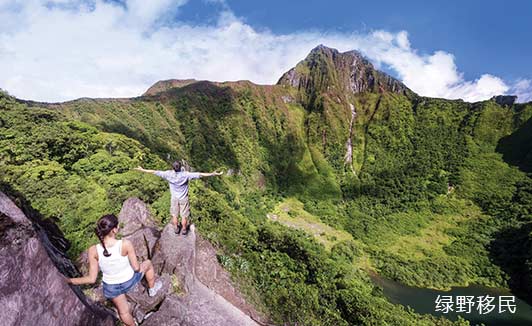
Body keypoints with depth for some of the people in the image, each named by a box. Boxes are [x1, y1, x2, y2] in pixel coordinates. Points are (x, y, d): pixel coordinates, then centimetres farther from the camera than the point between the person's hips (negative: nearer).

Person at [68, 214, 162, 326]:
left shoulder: (94, 251, -25)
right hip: (130, 281, -2)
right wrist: (139, 267, 3)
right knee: (148, 263, 30)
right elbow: (136, 267, -20)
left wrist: (68, 280, -8)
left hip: (111, 287, 2)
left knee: (123, 312, 28)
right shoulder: (126, 244, -32)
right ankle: (152, 288, 53)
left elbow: (91, 279, -17)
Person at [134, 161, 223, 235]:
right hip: (183, 198, -2)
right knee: (184, 215, 17)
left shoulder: (169, 174, -21)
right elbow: (200, 174, -29)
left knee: (174, 214, 23)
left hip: (174, 198, 2)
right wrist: (213, 174, -27)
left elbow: (154, 172, -12)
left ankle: (176, 229, 40)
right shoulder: (185, 175, -27)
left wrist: (142, 170, 0)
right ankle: (184, 229, 35)